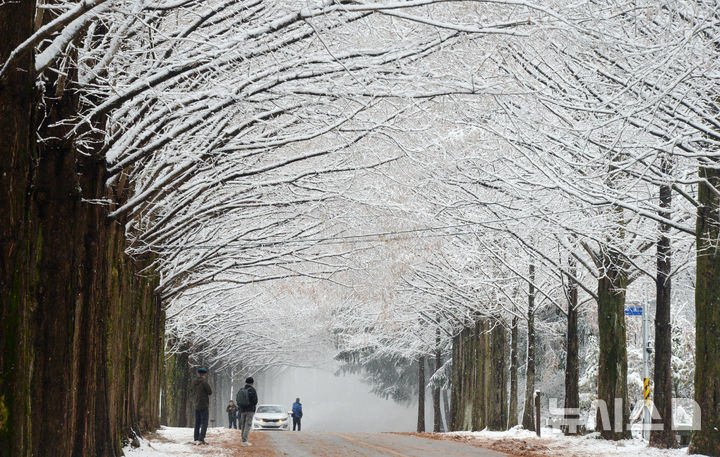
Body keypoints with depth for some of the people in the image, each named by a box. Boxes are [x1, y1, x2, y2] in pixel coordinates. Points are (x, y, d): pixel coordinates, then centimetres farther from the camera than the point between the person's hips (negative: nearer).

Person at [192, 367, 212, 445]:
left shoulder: (194, 382, 7)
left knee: (197, 423, 13)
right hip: (204, 406, -7)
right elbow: (210, 392, -7)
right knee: (204, 423, -8)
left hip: (196, 406, 7)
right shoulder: (204, 382, -14)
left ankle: (196, 439, 13)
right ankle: (201, 439, -18)